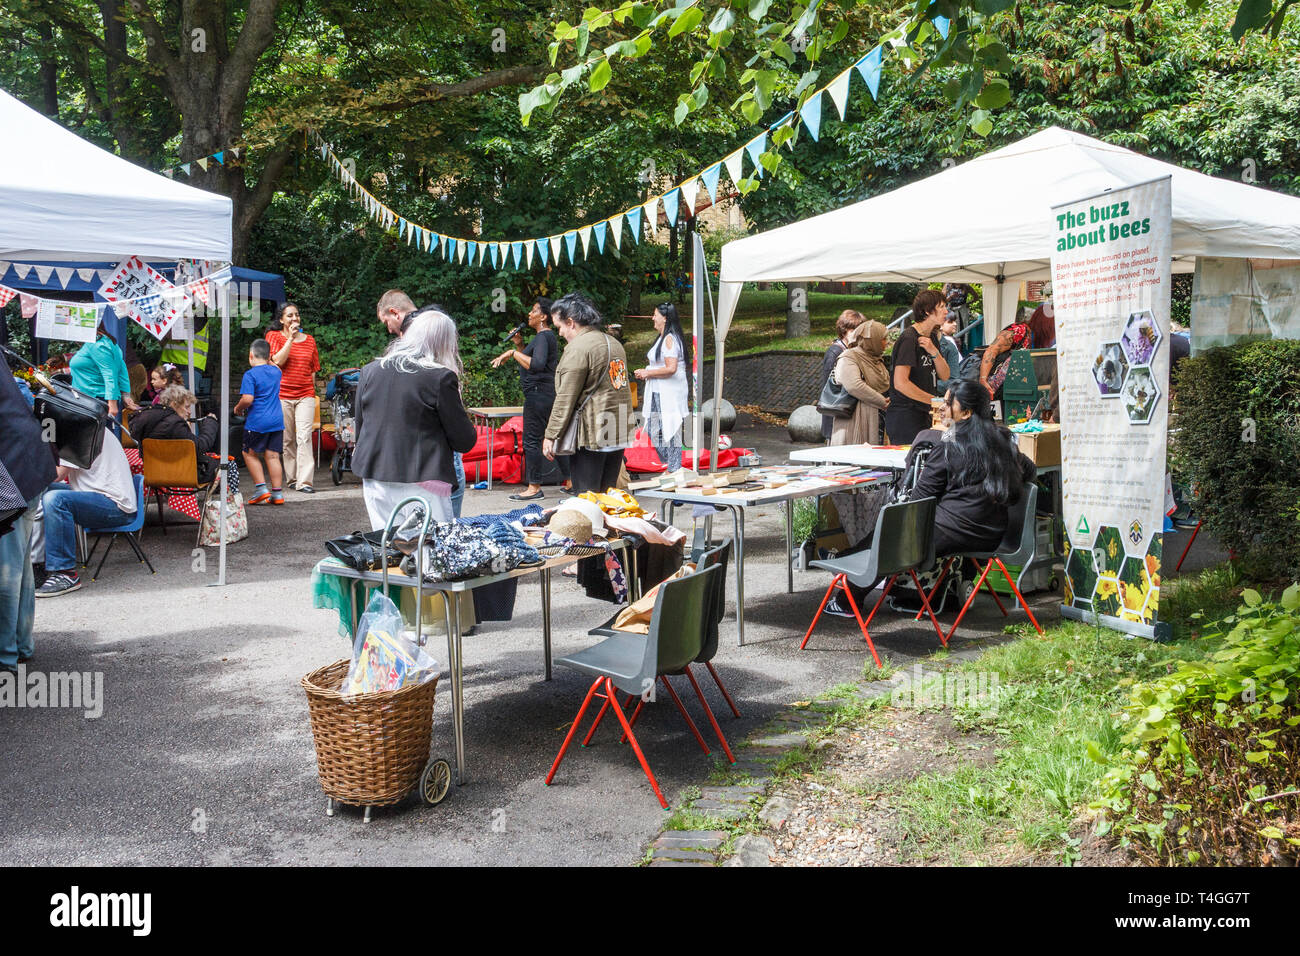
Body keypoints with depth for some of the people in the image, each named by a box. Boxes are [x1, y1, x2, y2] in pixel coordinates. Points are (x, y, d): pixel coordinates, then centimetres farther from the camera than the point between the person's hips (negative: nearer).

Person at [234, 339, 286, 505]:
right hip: (277, 420, 5)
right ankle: (277, 493, 6)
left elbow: (247, 399, -18)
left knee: (250, 454, 11)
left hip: (257, 422, -5)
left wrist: (238, 408, -1)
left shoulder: (250, 375, -10)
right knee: (273, 456, 7)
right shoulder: (275, 371, 9)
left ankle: (261, 488, 3)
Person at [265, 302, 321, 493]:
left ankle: (304, 481, -15)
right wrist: (291, 338, -11)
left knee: (304, 437, -11)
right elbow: (278, 361, -11)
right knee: (287, 440, 4)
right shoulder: (274, 336, 4)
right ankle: (292, 478, 15)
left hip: (305, 394, 1)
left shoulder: (309, 340, 13)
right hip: (282, 395, -1)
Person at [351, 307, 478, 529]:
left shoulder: (369, 372, 7)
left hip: (375, 481, 5)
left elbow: (359, 428, 16)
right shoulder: (441, 378, -9)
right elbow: (464, 441, -5)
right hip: (420, 482, -5)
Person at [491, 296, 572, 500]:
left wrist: (513, 353, -21)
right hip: (549, 394, 11)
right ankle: (569, 481, 20)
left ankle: (534, 488, -1)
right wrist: (519, 345, 13)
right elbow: (530, 361, 27)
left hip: (539, 393, -11)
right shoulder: (548, 336, 18)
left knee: (532, 439, -5)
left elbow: (537, 364, -29)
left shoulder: (543, 337, -14)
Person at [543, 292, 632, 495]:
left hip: (591, 435, -9)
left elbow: (566, 398, -15)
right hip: (619, 435, 9)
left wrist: (551, 436, -11)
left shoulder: (578, 348, -12)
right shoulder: (615, 343, 16)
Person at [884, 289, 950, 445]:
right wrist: (935, 400, -15)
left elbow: (945, 375, 10)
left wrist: (933, 351, -9)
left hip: (923, 415, 8)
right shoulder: (909, 339, -14)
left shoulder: (932, 338, 14)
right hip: (904, 418, -8)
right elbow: (900, 383, -21)